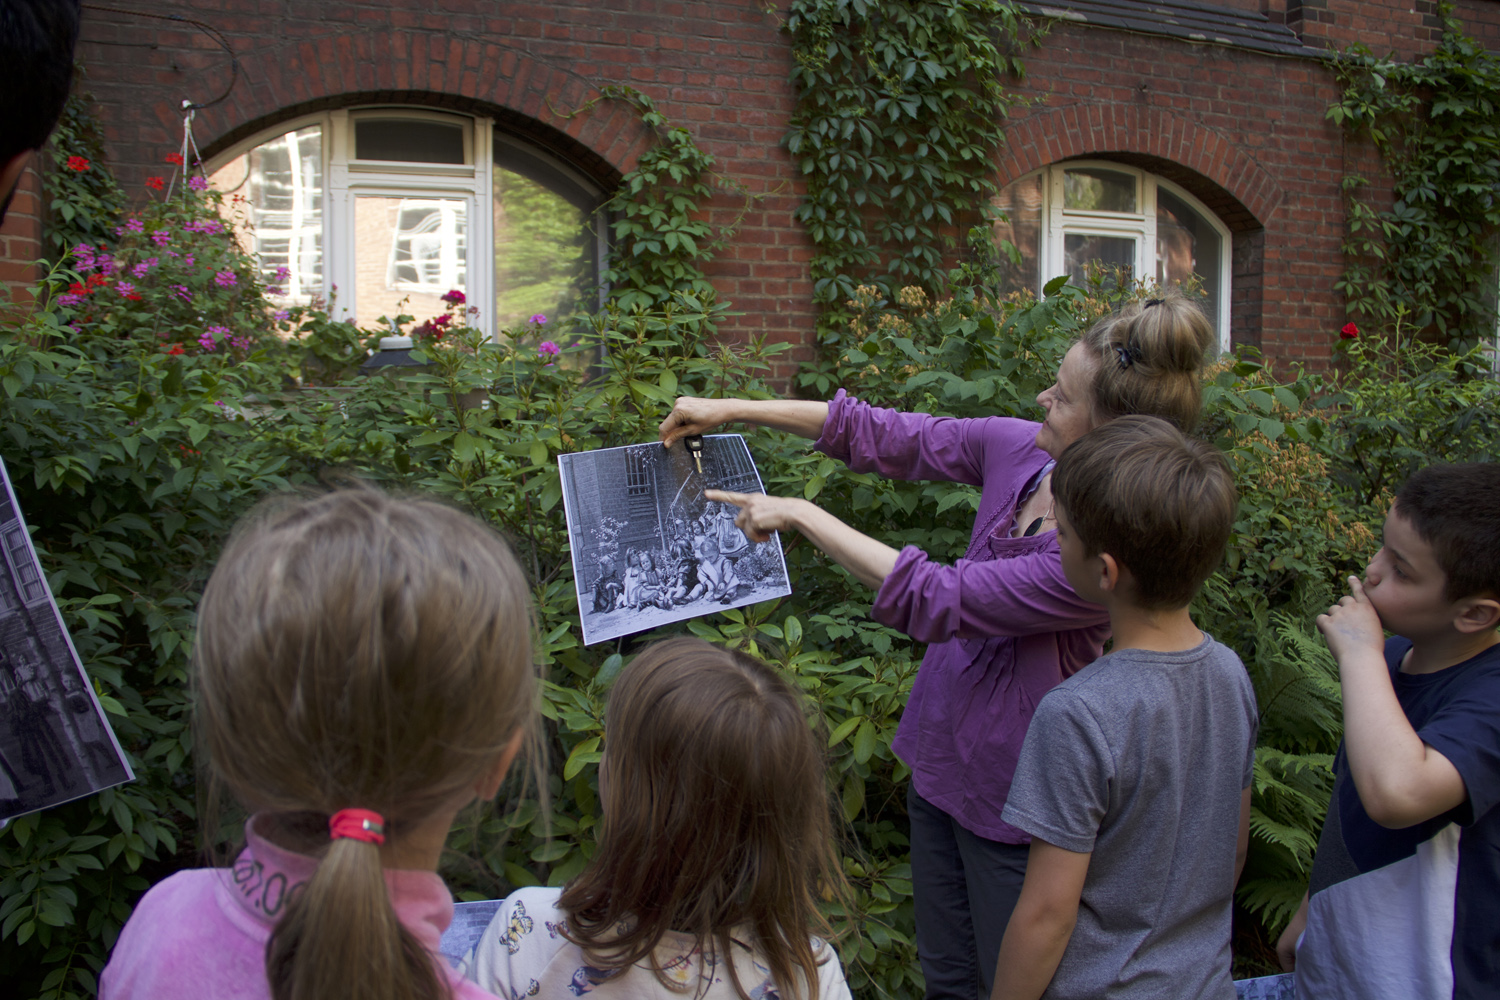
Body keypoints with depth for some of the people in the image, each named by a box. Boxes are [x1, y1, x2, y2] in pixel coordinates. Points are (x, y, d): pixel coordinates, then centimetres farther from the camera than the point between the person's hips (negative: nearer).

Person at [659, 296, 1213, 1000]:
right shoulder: (1016, 449, -7)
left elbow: (939, 600, -28)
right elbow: (888, 436, 3)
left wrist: (802, 515, -22)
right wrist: (733, 409, 0)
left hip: (1011, 796, -6)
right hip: (939, 752, 7)